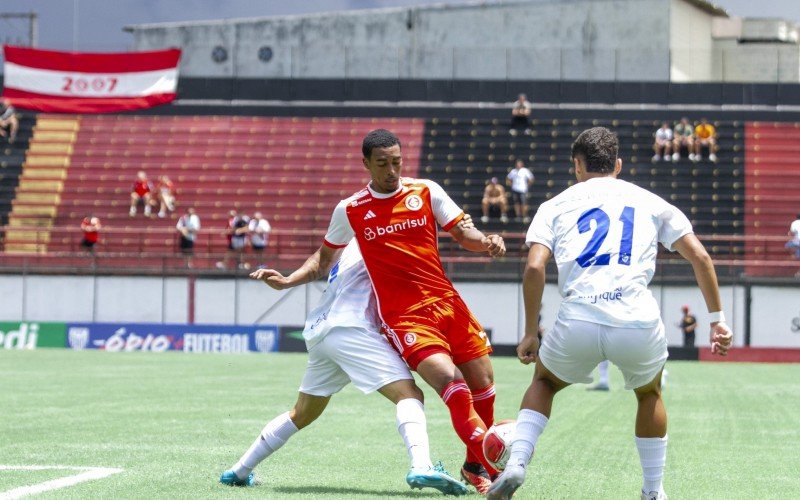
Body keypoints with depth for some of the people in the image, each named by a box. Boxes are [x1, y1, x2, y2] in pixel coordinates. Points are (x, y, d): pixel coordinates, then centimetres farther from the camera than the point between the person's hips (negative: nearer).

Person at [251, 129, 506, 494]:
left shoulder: (426, 191, 5)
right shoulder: (350, 210, 4)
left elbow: (462, 233, 5)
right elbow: (324, 259, 17)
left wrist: (486, 242, -17)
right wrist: (286, 281, 4)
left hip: (446, 301, 3)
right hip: (403, 316, -3)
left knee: (482, 381, 4)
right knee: (448, 378, -24)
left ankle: (476, 465, 27)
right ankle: (491, 464, -21)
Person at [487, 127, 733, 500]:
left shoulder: (556, 205, 19)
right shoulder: (650, 202, 22)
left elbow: (534, 268, 4)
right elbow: (699, 257, 14)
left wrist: (530, 333, 10)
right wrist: (717, 319, 19)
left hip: (578, 322, 0)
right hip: (639, 324, 1)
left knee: (544, 381, 30)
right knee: (649, 393, 32)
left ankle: (516, 462, 10)